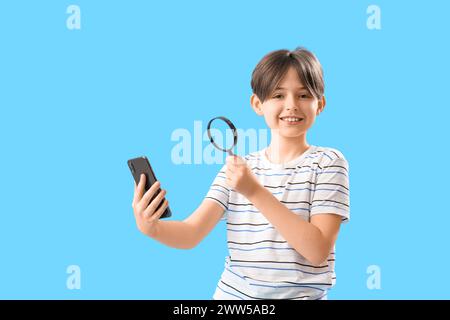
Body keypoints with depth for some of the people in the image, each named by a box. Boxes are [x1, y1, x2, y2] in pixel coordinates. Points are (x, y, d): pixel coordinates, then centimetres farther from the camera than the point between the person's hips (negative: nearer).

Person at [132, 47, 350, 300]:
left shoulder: (328, 162, -2)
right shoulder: (238, 167, 8)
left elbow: (318, 251, -13)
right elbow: (191, 234, 0)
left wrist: (256, 192, -19)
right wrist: (151, 227, -20)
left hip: (300, 295, -2)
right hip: (232, 293, 2)